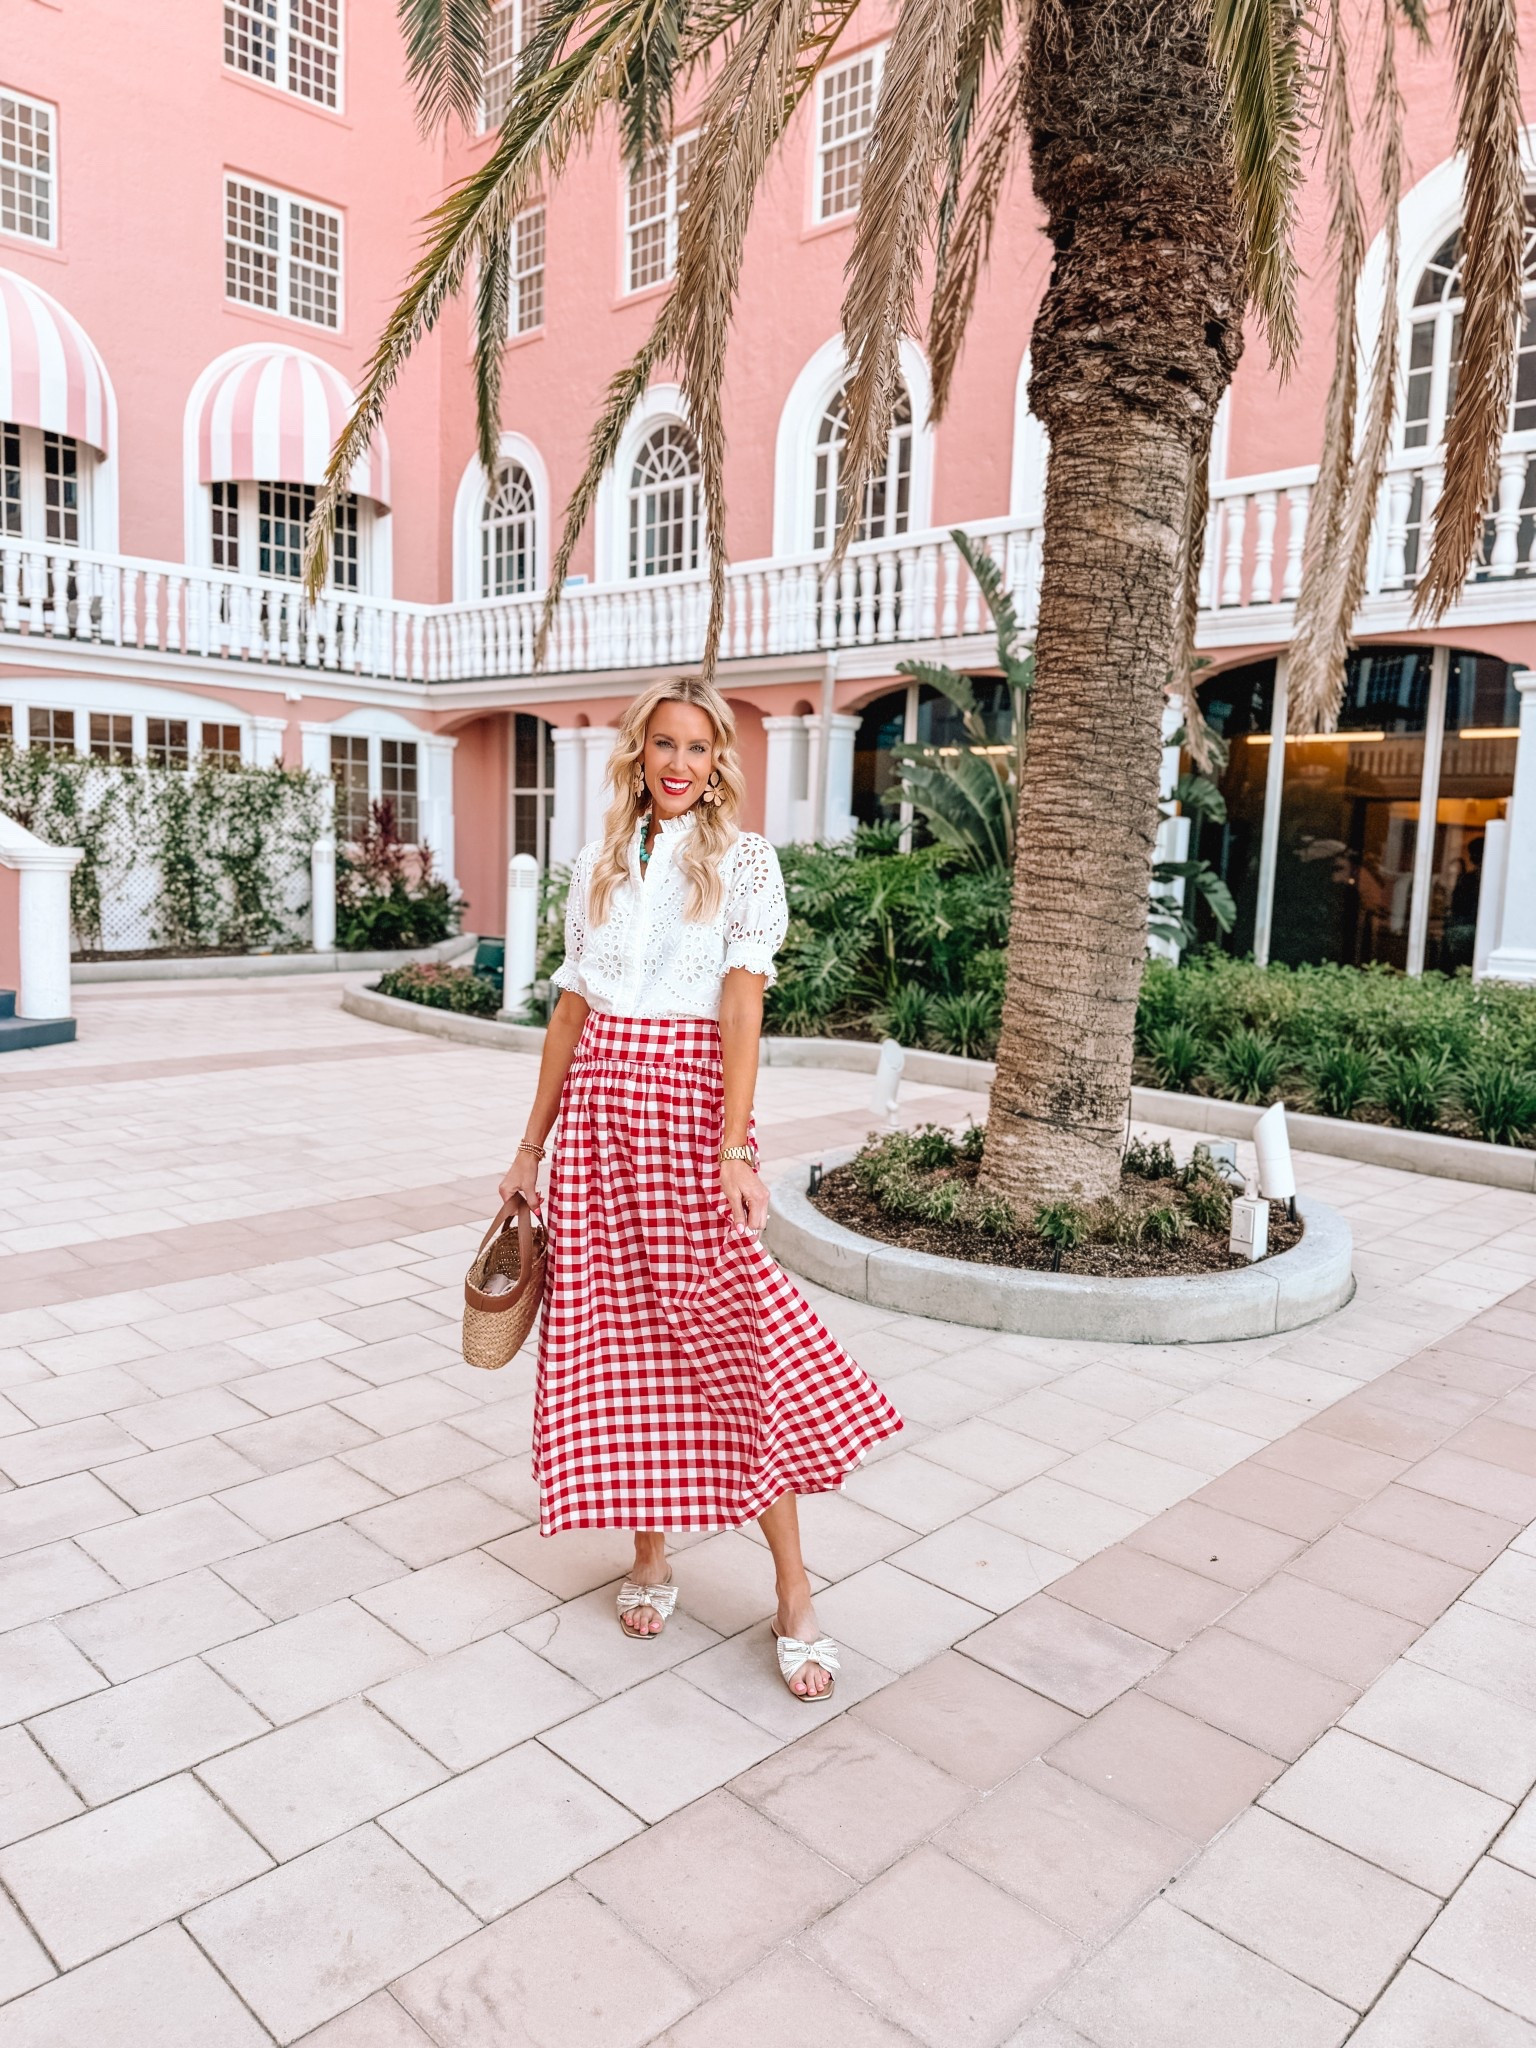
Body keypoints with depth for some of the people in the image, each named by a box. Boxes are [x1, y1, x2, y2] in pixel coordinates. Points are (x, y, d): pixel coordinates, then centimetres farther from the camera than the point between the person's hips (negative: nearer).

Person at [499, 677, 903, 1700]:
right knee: (615, 1338, 8)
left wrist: (733, 1149, -20)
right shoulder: (599, 865, 12)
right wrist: (532, 1146, 13)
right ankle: (650, 1557, 26)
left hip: (689, 1104, -4)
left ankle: (793, 1588, 6)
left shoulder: (744, 862, 0)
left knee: (734, 1333, -8)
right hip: (597, 1106, 5)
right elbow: (572, 1011, 14)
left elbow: (743, 1012, -9)